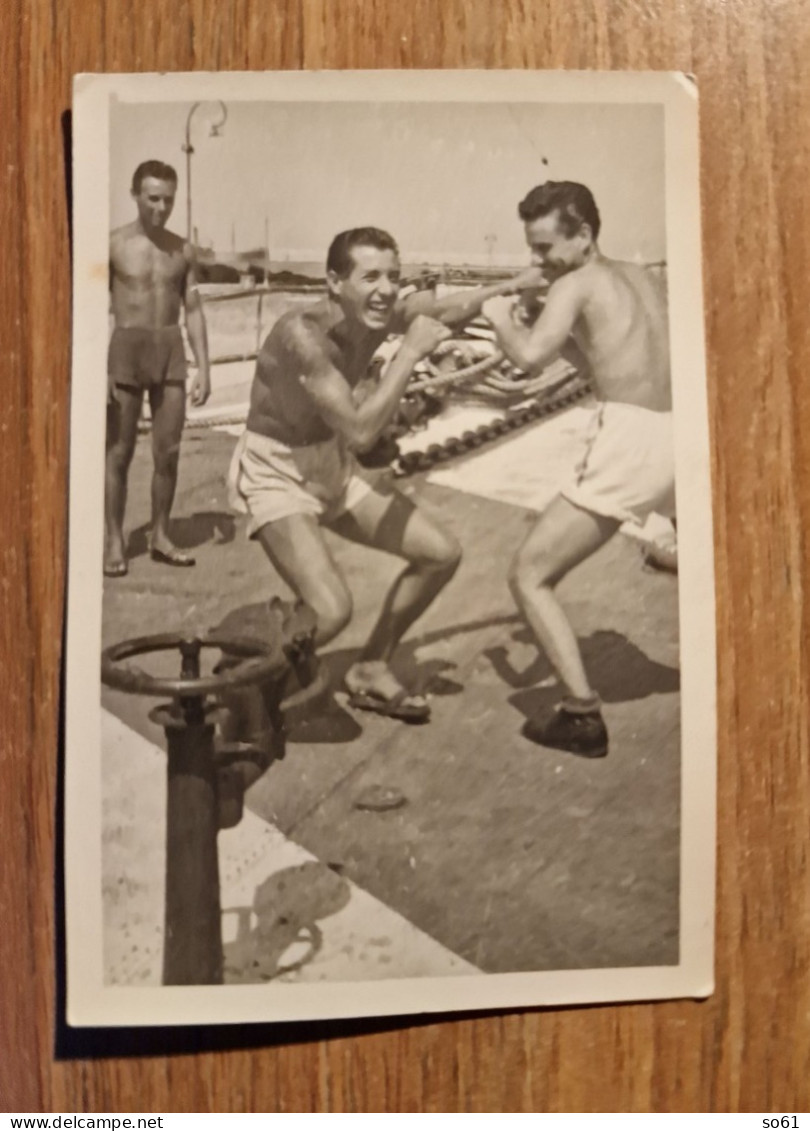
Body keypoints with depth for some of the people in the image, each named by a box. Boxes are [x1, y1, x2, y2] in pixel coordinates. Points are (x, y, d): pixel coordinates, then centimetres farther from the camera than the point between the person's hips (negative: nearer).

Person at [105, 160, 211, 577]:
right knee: (119, 453, 1)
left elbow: (193, 311, 9)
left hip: (171, 352, 3)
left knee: (168, 452, 4)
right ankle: (114, 542, 9)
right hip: (125, 351, -3)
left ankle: (160, 536, 16)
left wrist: (203, 368, 1)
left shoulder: (182, 249, 7)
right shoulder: (113, 245, -4)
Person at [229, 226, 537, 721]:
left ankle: (372, 670, 22)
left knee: (442, 554, 4)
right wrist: (411, 352, -31)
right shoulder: (302, 332, -30)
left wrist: (513, 285, 3)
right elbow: (361, 431, -35)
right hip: (274, 473, -8)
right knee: (331, 611, -26)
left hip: (332, 466, 8)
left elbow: (449, 309, 12)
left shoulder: (384, 313, -8)